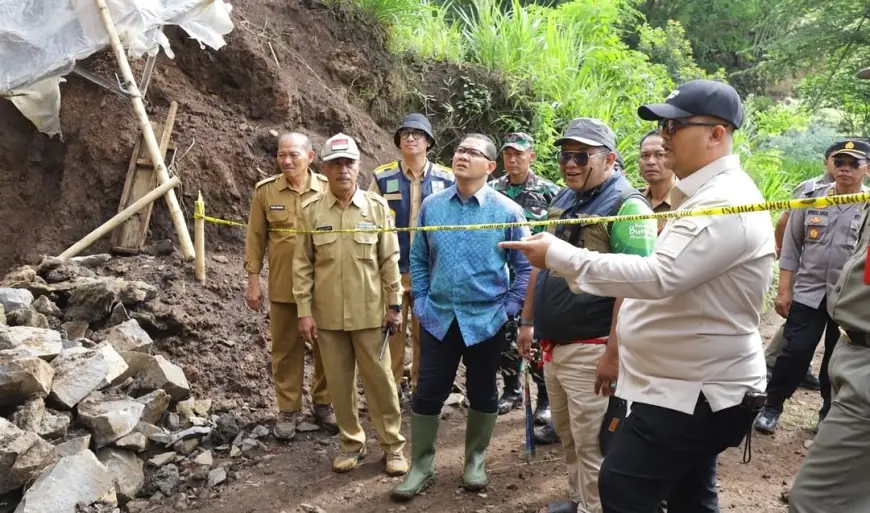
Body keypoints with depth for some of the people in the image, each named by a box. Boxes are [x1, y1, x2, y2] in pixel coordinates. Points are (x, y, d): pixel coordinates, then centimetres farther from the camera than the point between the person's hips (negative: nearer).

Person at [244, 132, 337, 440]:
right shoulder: (265, 190, -1)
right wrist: (253, 280, 1)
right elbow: (255, 239, 3)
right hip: (283, 286, 0)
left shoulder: (328, 190, -2)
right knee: (286, 349, 10)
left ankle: (324, 403, 30)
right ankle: (288, 410, 25)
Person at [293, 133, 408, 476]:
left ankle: (393, 446, 21)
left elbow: (389, 261, 0)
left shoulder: (377, 207, -2)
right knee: (340, 382, 11)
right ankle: (352, 442, 28)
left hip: (370, 313, -1)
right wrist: (304, 311, -3)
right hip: (327, 315, 1)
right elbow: (303, 265, 1)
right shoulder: (311, 210, -1)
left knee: (380, 381, 7)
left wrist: (395, 305, -1)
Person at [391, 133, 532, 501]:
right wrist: (420, 302, 4)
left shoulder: (507, 211, -7)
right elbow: (418, 259, 9)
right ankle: (421, 466, 24)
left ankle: (475, 461, 34)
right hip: (438, 318, 2)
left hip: (485, 320, -2)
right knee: (427, 393, 7)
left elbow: (525, 266, -2)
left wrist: (508, 308, -6)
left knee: (482, 394, 14)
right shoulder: (431, 206, 1)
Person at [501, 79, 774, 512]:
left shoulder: (727, 205, -22)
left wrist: (558, 254, -27)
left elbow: (659, 277, -32)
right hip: (693, 383, 10)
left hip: (697, 391, -10)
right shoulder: (707, 195, 14)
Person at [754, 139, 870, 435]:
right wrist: (784, 290, 1)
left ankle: (829, 413, 30)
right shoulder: (811, 200, 2)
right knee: (795, 352, 0)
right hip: (808, 292, 1)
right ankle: (772, 406, 17)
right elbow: (791, 247, 4)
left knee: (838, 360, 12)